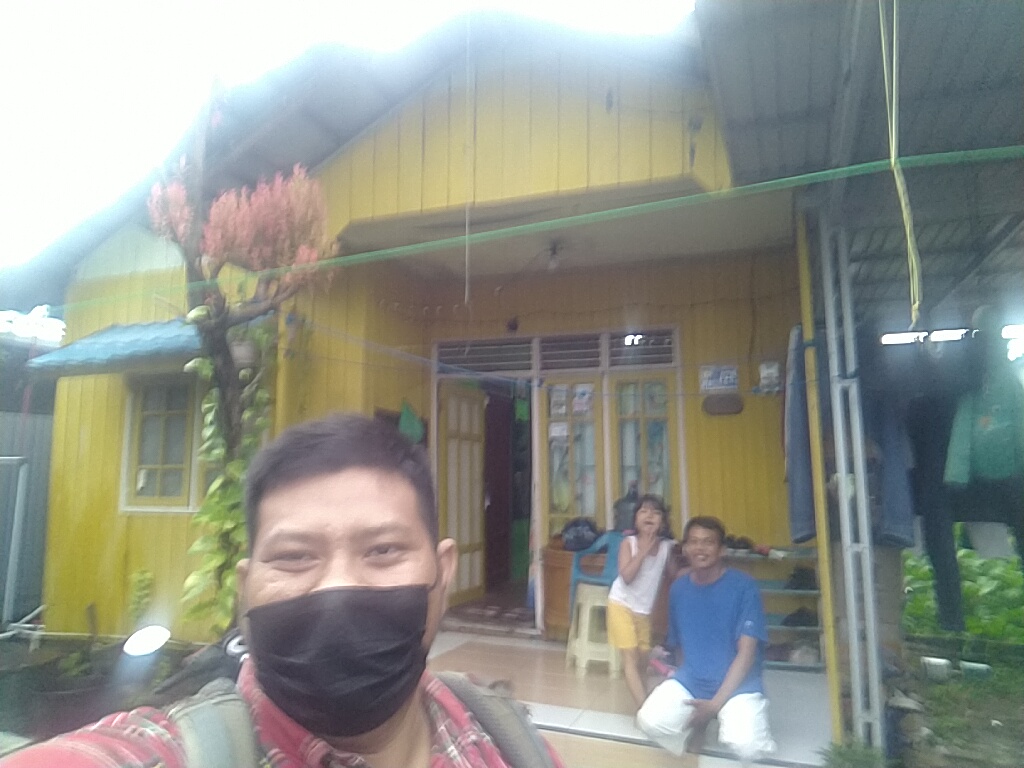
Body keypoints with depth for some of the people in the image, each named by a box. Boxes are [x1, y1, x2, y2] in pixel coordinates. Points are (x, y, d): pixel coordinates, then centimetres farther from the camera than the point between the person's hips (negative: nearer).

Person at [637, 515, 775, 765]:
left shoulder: (744, 587, -11)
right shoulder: (678, 589, 3)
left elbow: (747, 652, -14)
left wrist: (716, 703, -18)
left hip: (737, 684, -3)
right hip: (689, 681, 3)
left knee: (746, 744, -31)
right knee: (650, 721, -22)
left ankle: (727, 718, 5)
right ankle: (694, 724, 10)